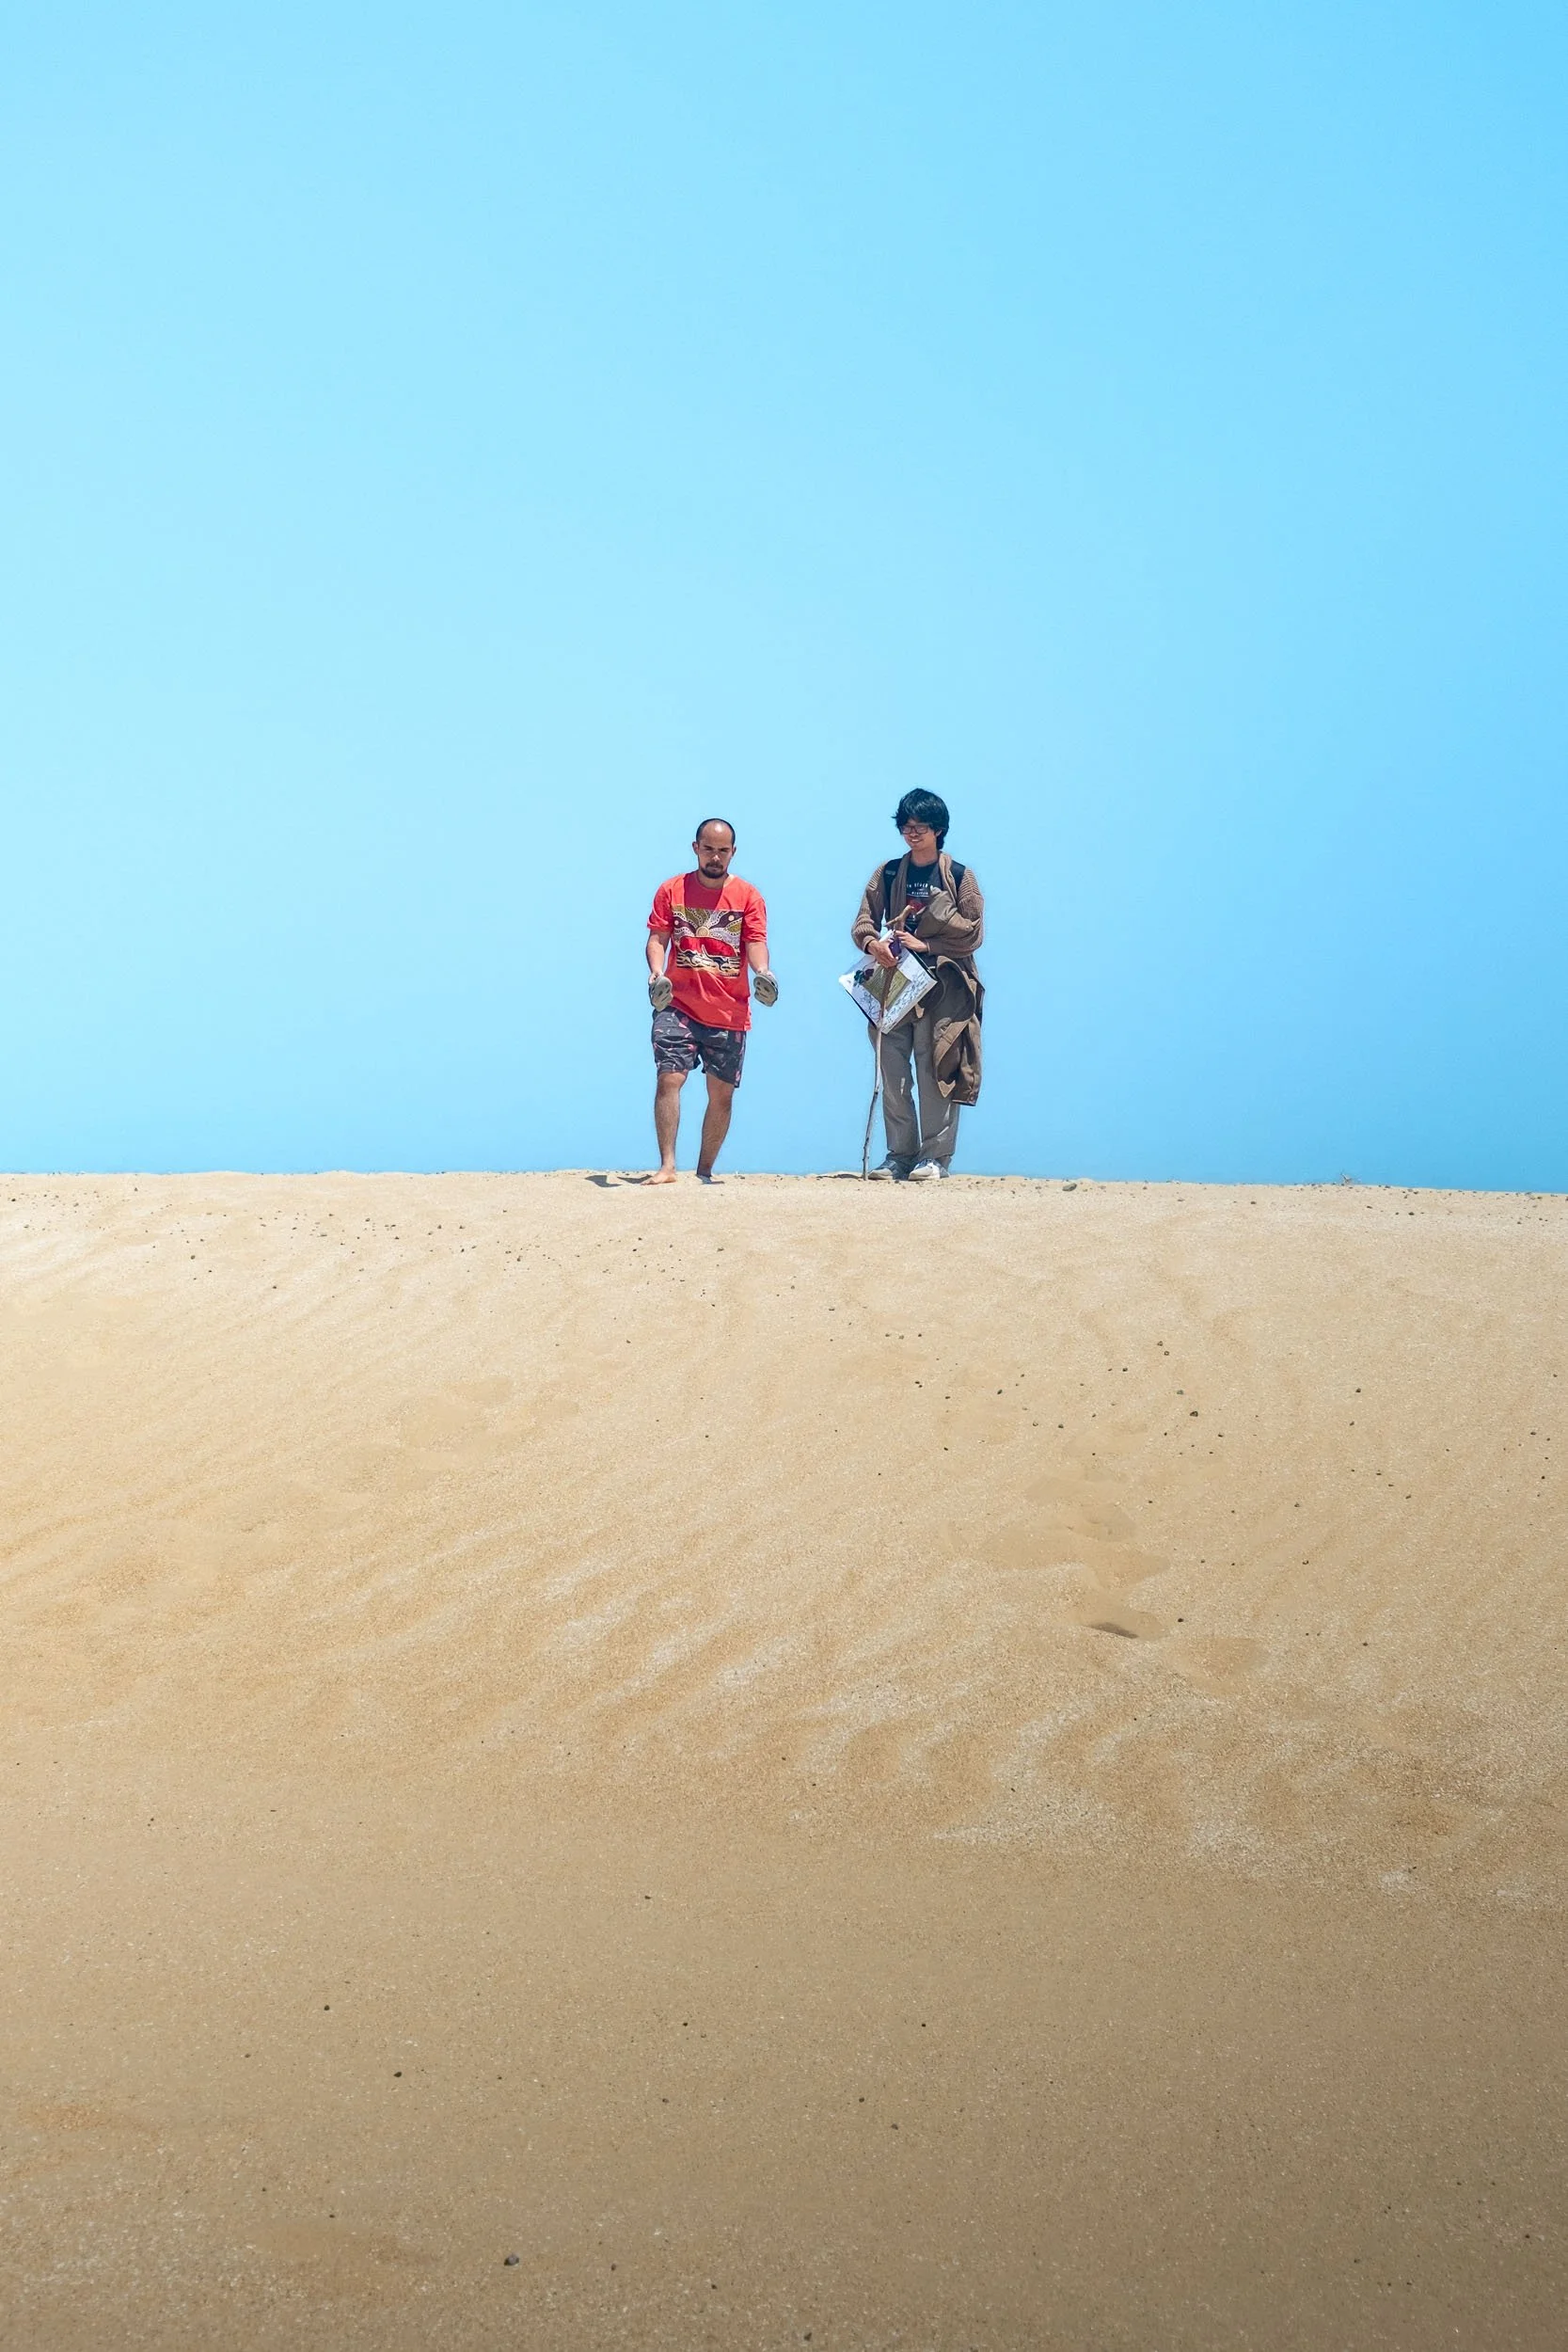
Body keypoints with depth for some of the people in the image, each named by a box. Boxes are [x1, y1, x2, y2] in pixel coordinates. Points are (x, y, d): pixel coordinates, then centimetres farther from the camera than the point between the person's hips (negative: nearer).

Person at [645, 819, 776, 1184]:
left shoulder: (747, 896, 6)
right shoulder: (671, 890, 6)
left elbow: (756, 941, -2)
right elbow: (658, 937, 2)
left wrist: (761, 971, -23)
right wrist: (656, 972, -17)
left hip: (730, 1012, 1)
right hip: (678, 1005, -1)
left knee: (722, 1093, 5)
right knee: (669, 1079, -14)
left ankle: (705, 1171, 16)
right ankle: (667, 1166, -14)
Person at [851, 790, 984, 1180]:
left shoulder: (960, 877, 3)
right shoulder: (888, 874, 13)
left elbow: (973, 933, -3)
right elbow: (863, 921, 7)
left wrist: (924, 945, -12)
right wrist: (872, 943, -15)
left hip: (941, 989, -4)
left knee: (934, 1070, -8)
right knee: (893, 1071, 1)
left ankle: (936, 1155, -5)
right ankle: (899, 1155, 6)